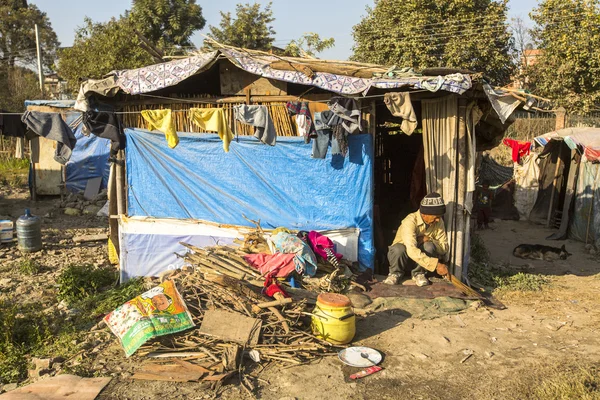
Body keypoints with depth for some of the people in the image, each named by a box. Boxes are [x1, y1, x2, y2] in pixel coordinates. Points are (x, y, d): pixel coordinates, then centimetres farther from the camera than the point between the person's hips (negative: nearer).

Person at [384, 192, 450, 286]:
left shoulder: (438, 222, -12)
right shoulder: (410, 221, -29)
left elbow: (445, 248, -12)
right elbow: (412, 251, -42)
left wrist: (428, 239, -29)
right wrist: (436, 264, -46)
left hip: (421, 260, 3)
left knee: (429, 246, -28)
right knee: (398, 248, -36)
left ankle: (419, 273, -5)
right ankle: (395, 273, -6)